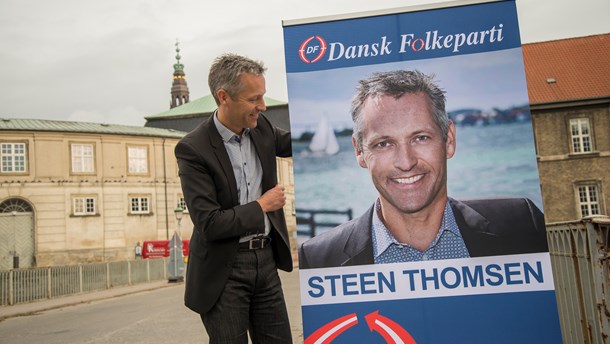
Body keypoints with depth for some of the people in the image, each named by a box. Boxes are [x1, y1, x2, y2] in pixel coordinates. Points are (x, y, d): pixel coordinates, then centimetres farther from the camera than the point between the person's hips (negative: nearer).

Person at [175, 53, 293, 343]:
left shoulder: (260, 128, 1)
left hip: (265, 258, 6)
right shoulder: (193, 149, -17)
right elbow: (209, 224, -21)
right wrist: (262, 205, -11)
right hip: (224, 270, -5)